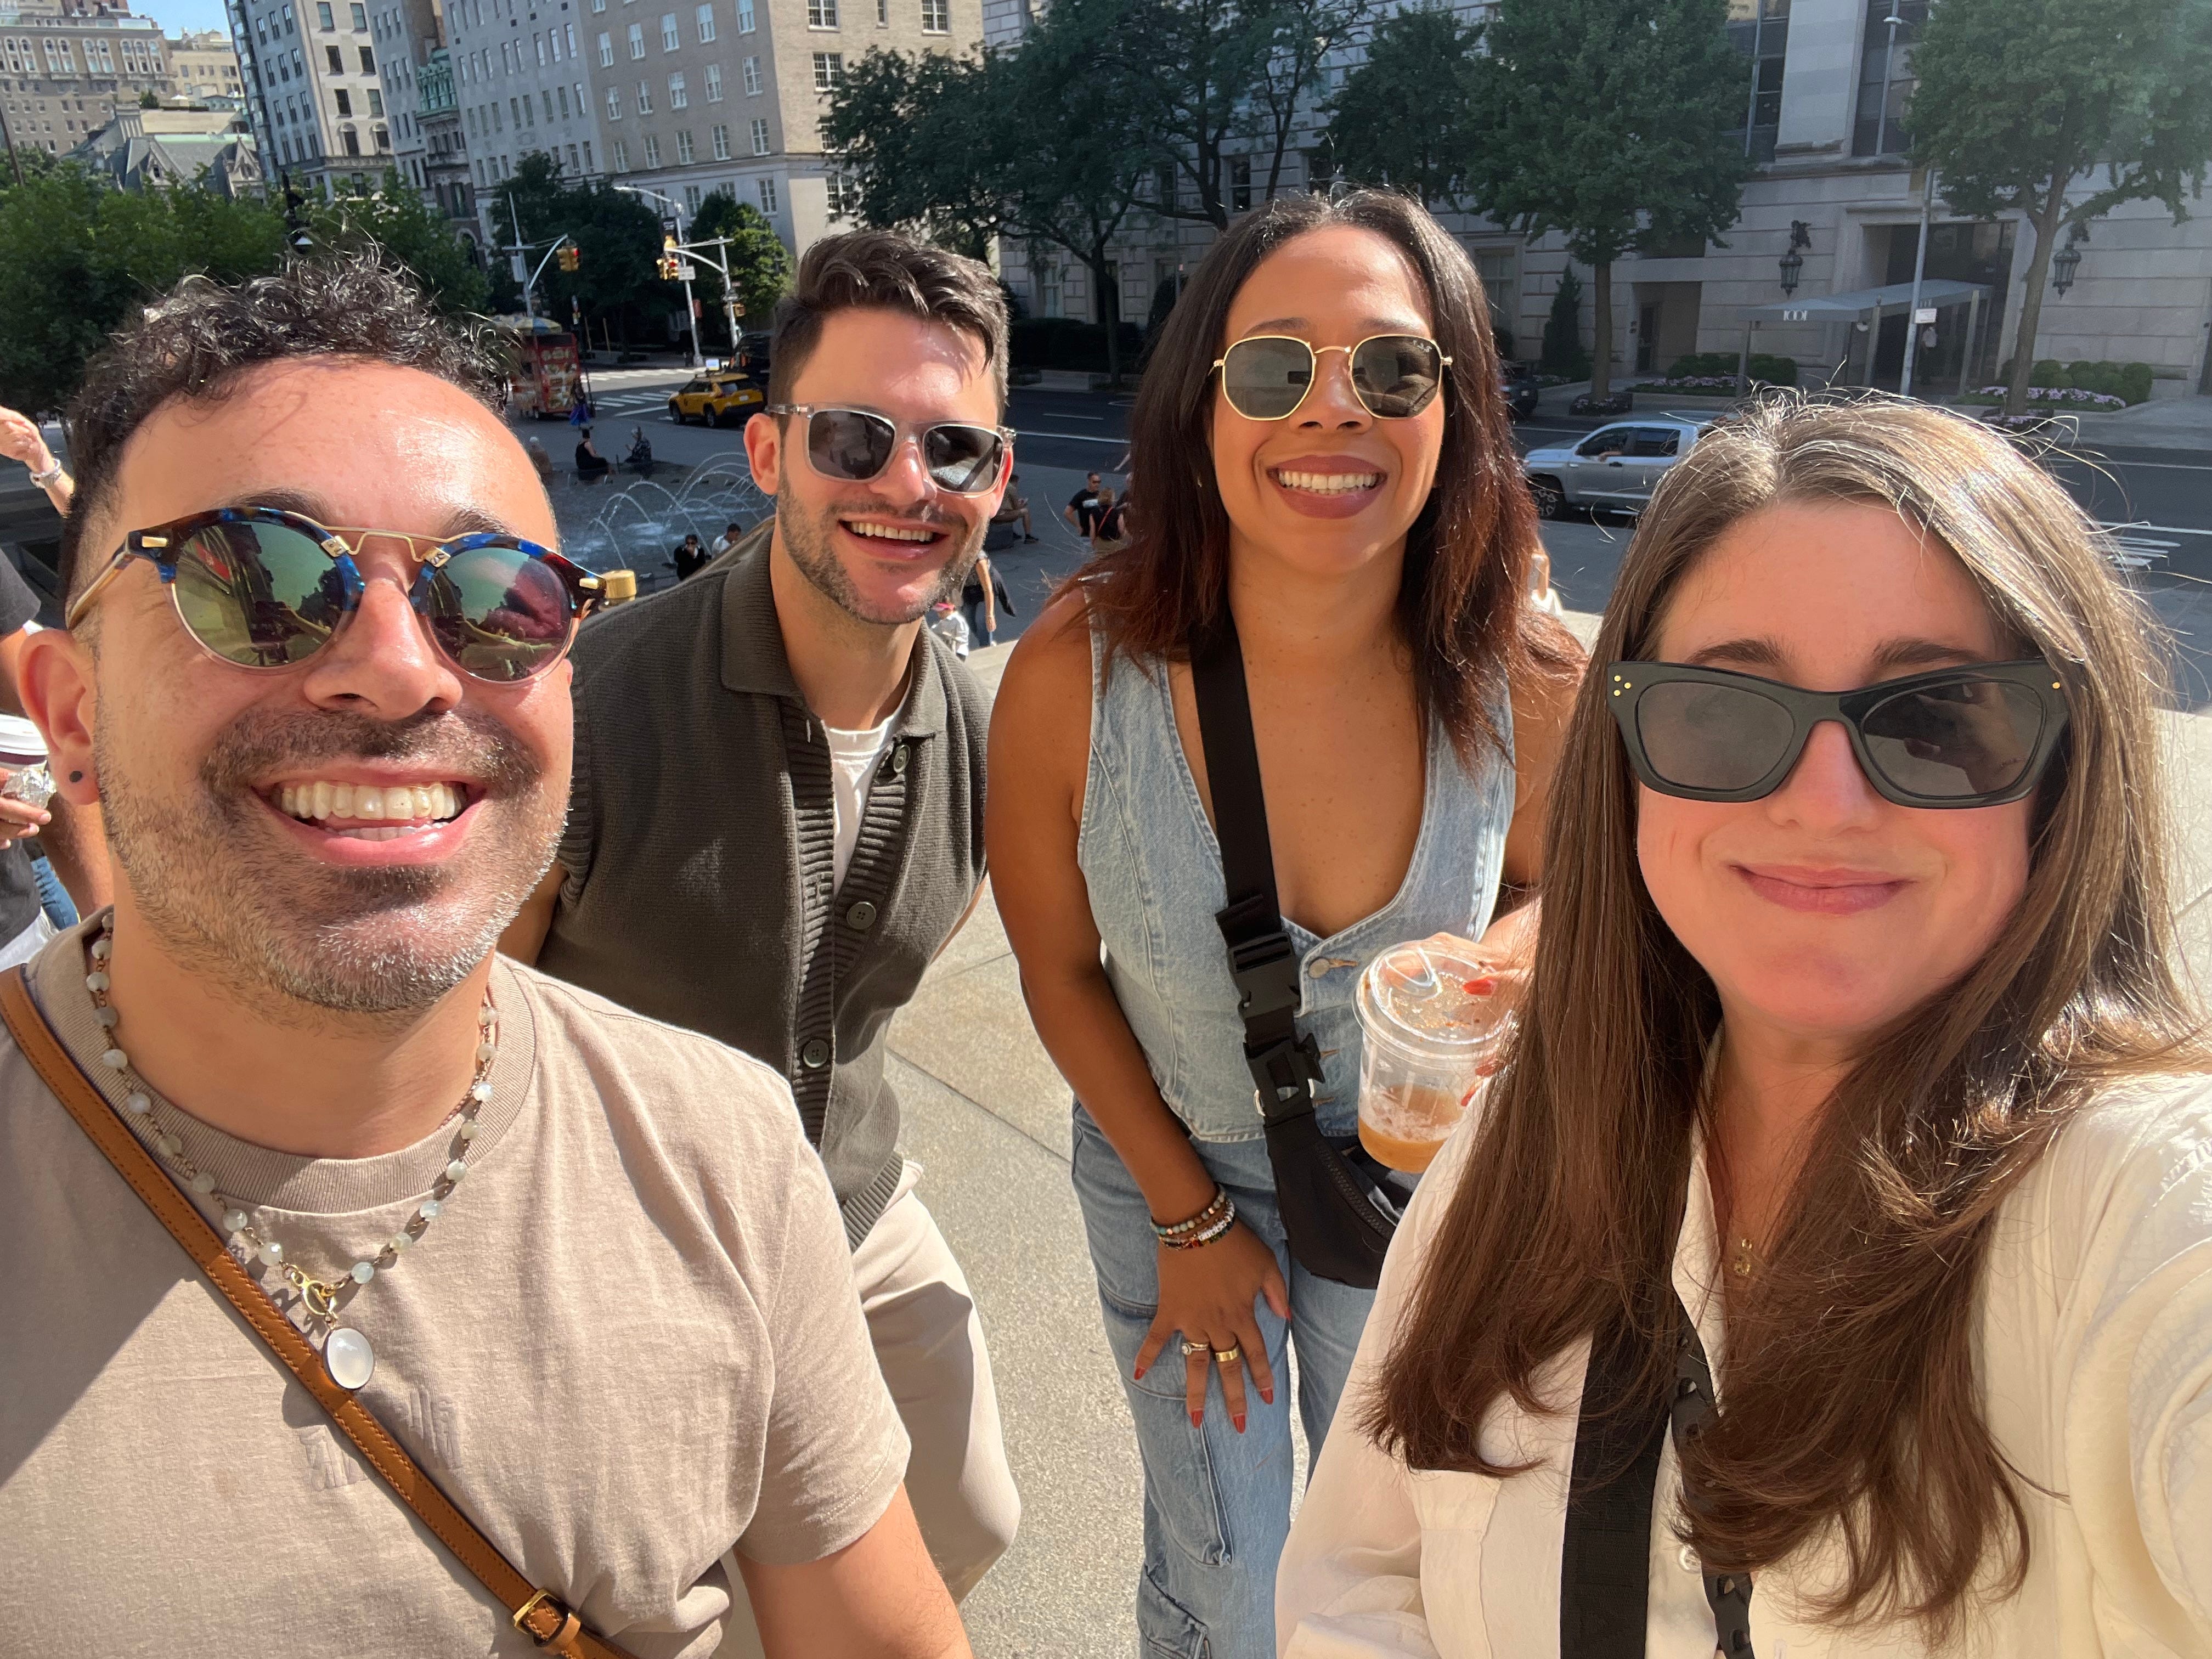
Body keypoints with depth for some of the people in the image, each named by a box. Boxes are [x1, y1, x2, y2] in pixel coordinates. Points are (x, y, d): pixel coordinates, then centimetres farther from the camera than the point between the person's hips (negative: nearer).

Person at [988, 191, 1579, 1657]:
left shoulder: (1531, 688, -24)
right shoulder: (1074, 675, -28)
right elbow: (1059, 968, -12)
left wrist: (1507, 962, -26)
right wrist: (1188, 1217, -5)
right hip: (1169, 1179, -1)